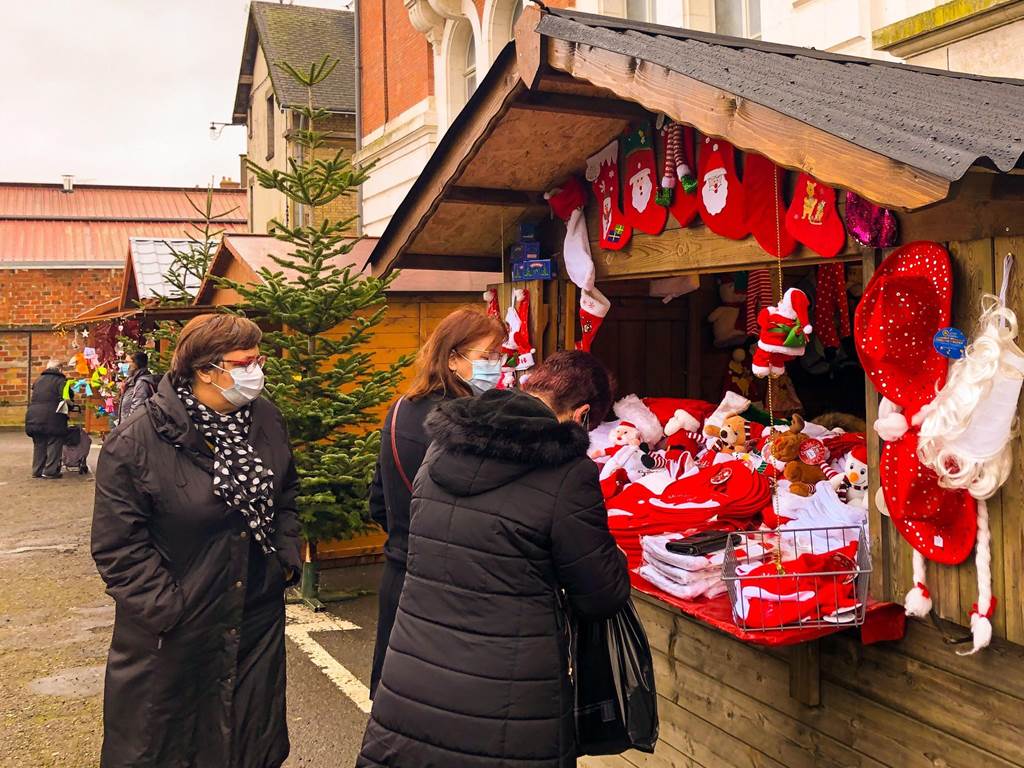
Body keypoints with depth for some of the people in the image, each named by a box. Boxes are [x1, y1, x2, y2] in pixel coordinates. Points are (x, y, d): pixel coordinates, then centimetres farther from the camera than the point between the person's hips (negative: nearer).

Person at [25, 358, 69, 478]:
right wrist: (67, 410, 7)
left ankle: (37, 471, 20)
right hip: (51, 418, -6)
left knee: (39, 444, 16)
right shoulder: (61, 381, -3)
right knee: (54, 444, 3)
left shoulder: (38, 380, 18)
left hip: (34, 416, 6)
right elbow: (66, 400, -10)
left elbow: (33, 399, 21)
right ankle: (50, 471, 2)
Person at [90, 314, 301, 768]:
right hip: (173, 632, -4)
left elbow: (286, 496, 13)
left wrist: (287, 557, 3)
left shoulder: (267, 422, -2)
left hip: (258, 619, 4)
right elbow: (118, 544, -15)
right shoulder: (136, 441, -18)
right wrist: (166, 608, -17)